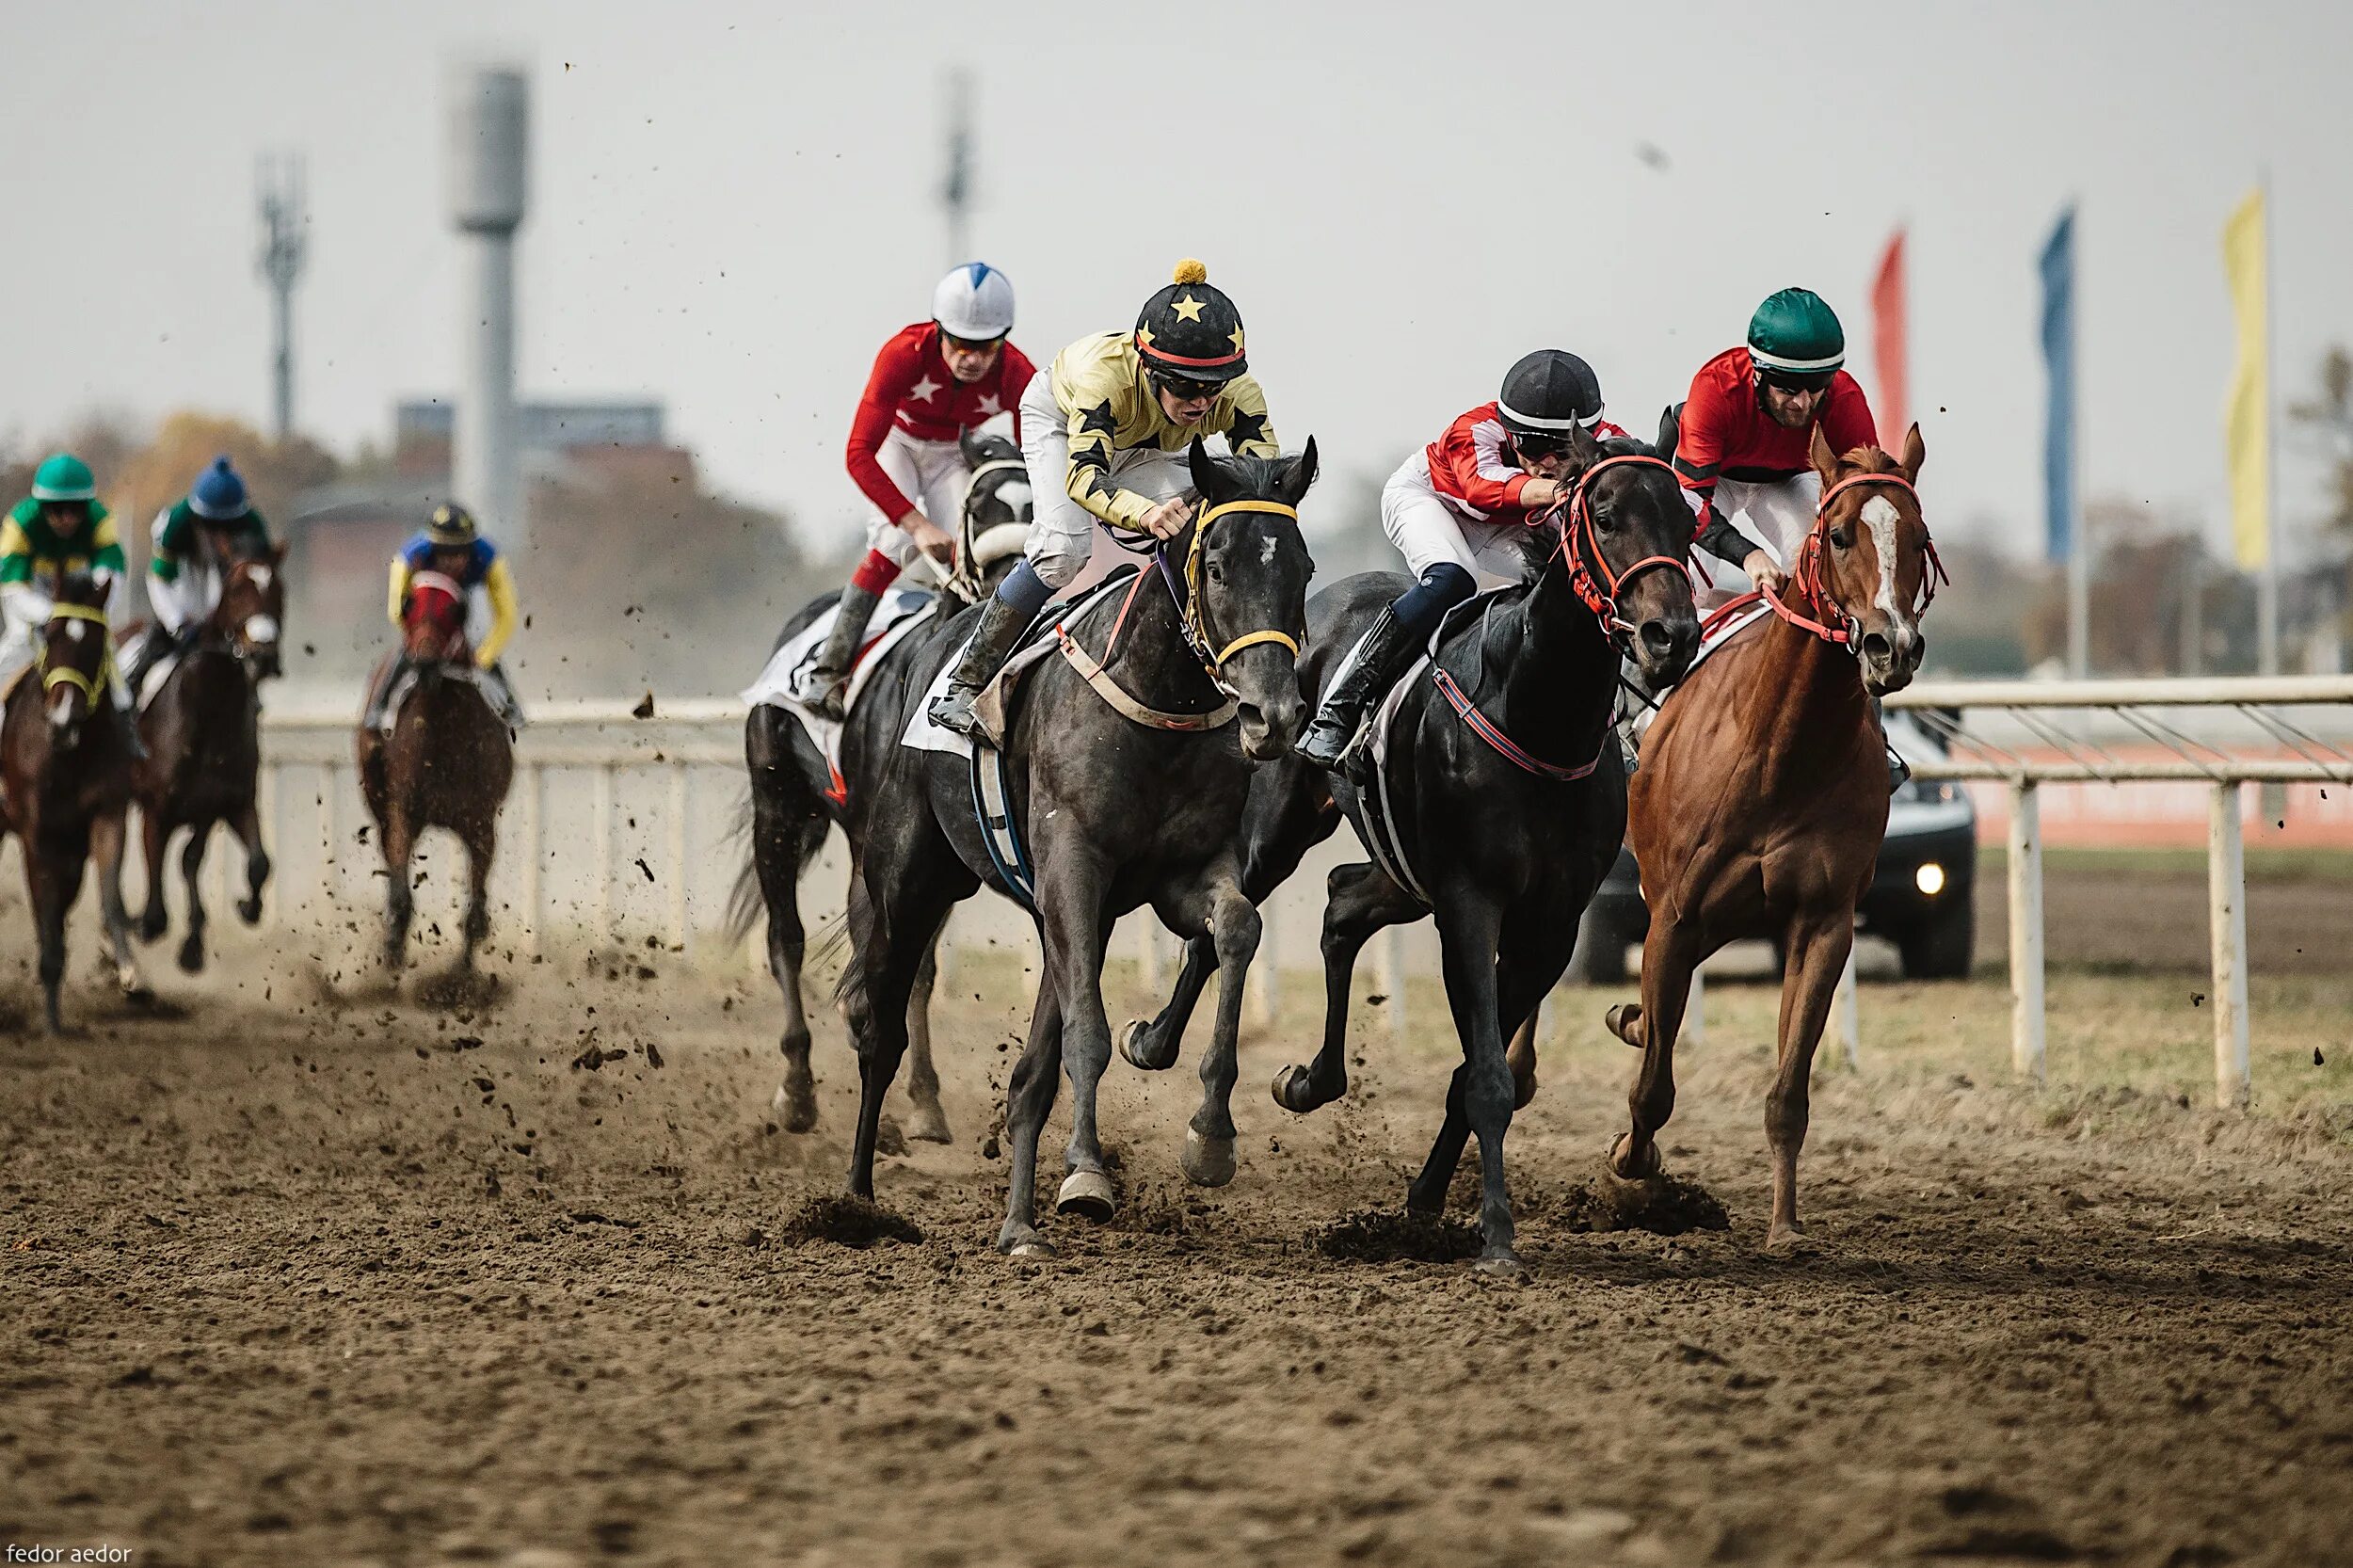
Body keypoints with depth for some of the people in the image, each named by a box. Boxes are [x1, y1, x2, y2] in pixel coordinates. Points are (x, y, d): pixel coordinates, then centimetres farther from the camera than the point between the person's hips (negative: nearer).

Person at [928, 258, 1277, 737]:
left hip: (1153, 448, 4)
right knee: (1064, 546, -25)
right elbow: (1082, 475, -55)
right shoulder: (1108, 371, -46)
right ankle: (967, 682, -12)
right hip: (1061, 416, -4)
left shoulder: (1239, 397, -36)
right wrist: (1146, 513, -76)